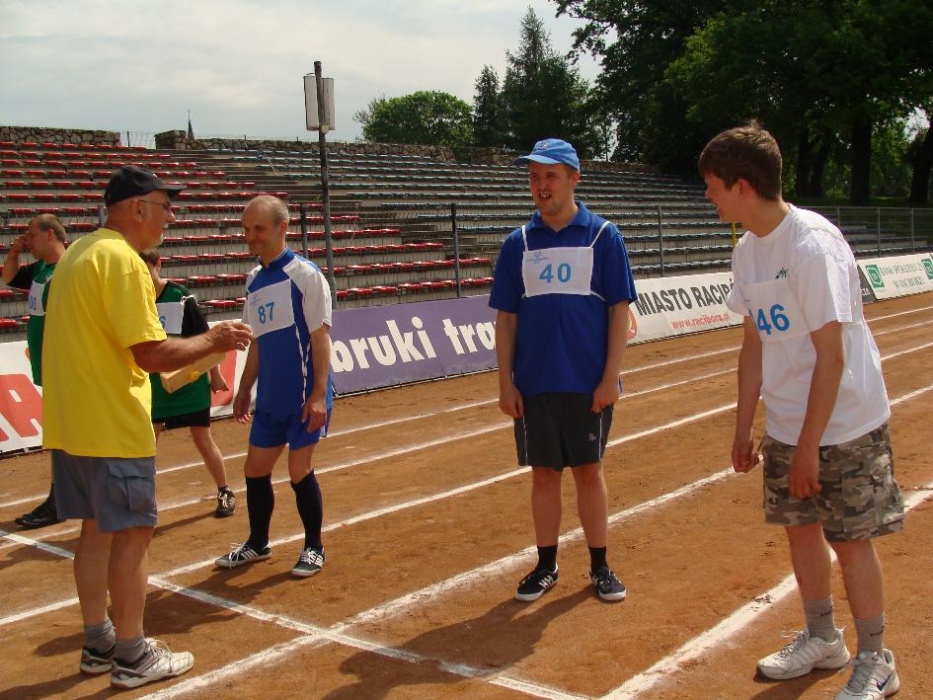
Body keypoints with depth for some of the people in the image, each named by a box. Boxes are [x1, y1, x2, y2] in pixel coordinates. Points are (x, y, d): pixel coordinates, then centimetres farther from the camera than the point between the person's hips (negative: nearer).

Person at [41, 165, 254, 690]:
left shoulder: (79, 253, 13)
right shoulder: (122, 259, -17)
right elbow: (151, 354, -22)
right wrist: (214, 340, -9)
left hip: (71, 426, 9)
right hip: (113, 429, -9)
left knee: (97, 529, 17)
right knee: (132, 534, 1)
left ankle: (100, 645, 27)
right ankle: (133, 657, 11)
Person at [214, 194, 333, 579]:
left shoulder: (304, 274, -10)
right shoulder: (254, 279, 11)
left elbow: (320, 336, -13)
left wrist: (319, 394, -19)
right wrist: (244, 389, 16)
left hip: (303, 395, -7)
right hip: (269, 397, 7)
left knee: (299, 471, 0)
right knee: (255, 469, 11)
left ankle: (314, 547, 18)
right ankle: (258, 544, 30)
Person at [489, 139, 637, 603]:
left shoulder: (603, 236, -1)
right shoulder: (518, 243, 5)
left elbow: (619, 310, -3)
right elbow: (506, 318, 6)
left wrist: (610, 377, -9)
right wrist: (505, 383, 0)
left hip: (588, 384, -2)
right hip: (533, 384, 2)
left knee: (589, 472, 7)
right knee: (544, 474, 10)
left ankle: (599, 566, 21)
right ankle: (546, 566, 23)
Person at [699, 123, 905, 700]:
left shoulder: (812, 245, -22)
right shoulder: (749, 249, 3)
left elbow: (831, 356, -22)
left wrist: (809, 444, -19)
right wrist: (744, 427, 11)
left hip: (844, 424, -7)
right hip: (785, 426, 7)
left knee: (850, 538, 2)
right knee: (800, 526, 15)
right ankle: (822, 638, 34)